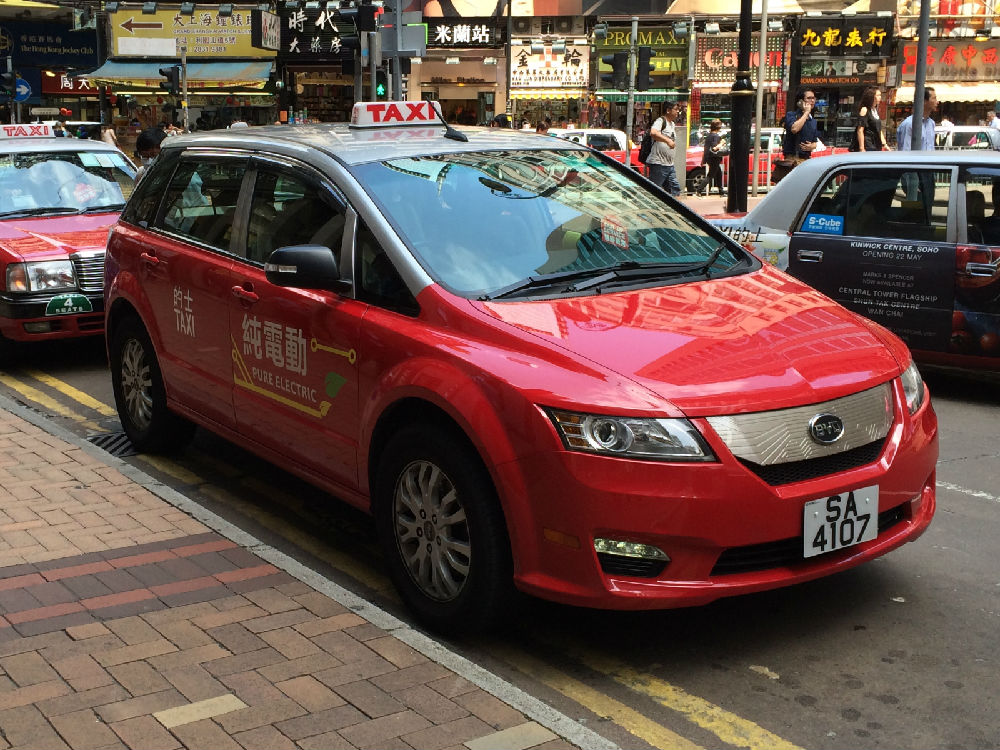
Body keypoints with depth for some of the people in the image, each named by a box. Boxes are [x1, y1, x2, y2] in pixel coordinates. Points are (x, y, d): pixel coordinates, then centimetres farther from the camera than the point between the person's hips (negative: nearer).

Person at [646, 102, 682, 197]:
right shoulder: (661, 121, -10)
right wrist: (668, 140, -41)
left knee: (675, 189, 7)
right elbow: (653, 133, -32)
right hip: (658, 164, -9)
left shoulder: (672, 124, 19)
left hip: (669, 165, 9)